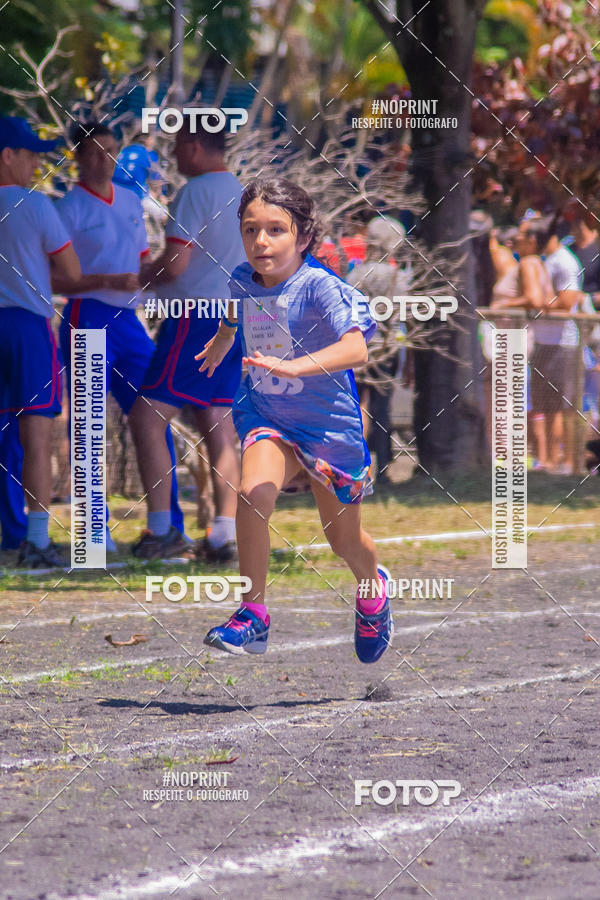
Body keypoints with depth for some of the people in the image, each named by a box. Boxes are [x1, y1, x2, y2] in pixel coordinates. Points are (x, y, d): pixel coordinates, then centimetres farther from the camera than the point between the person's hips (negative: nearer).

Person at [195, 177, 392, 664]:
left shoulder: (320, 287, -23)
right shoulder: (243, 281, -6)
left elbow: (356, 349, -38)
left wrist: (293, 366, -51)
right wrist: (220, 343, 41)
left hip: (328, 423, -3)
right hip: (266, 415, 3)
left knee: (345, 541, 13)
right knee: (253, 494, -27)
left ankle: (373, 587, 49)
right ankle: (253, 615, -17)